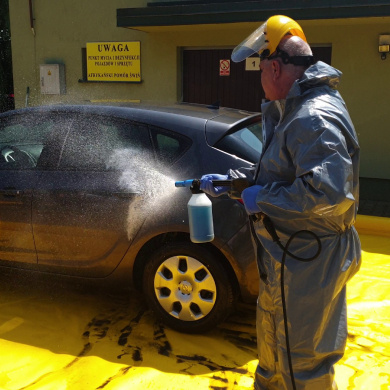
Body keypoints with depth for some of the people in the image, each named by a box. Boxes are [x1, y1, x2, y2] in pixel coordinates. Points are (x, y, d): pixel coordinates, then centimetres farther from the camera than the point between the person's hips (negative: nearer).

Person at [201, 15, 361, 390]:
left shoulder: (315, 118, -24)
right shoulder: (294, 109, 11)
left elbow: (328, 191, -36)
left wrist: (262, 199, -24)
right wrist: (228, 181, 15)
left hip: (309, 264, -11)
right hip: (287, 257, 11)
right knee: (271, 332, 29)